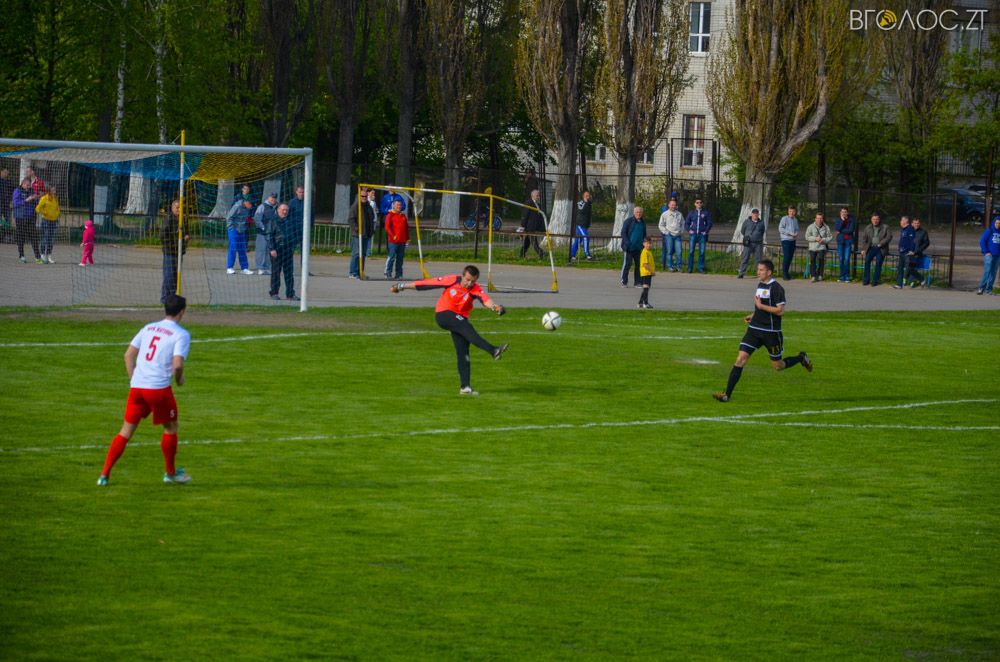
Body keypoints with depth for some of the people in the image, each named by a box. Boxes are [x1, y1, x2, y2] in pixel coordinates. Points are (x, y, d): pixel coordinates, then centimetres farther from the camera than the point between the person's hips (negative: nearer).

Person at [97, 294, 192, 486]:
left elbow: (128, 355, 13)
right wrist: (179, 379, 5)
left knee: (126, 431, 10)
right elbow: (177, 364, -15)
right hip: (159, 388, -5)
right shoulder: (181, 334, -3)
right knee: (171, 427, 17)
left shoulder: (149, 328, 15)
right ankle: (170, 472, 28)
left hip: (137, 386, 5)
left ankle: (105, 474, 3)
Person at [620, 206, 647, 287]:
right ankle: (624, 282, 3)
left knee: (638, 265, 4)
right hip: (629, 247, -5)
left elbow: (644, 235, 22)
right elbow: (623, 233, -5)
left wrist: (643, 244, 10)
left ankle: (636, 283, 12)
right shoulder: (629, 221, -4)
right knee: (627, 264, -4)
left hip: (638, 248, 5)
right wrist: (627, 243, -15)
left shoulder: (642, 223, 13)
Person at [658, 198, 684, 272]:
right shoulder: (664, 214, 5)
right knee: (669, 252, -4)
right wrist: (666, 232, -4)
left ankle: (678, 267, 2)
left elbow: (682, 224, 25)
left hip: (677, 235, 2)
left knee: (679, 251, -5)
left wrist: (681, 231, 9)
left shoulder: (679, 214, 14)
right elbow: (660, 225, 6)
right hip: (669, 235, -2)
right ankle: (670, 266, 1)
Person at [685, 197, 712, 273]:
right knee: (691, 251, -5)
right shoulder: (691, 213, 9)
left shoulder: (705, 213, 6)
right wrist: (689, 230, 0)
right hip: (693, 234, 0)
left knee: (702, 252, -2)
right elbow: (687, 223, 15)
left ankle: (701, 268, 4)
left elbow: (709, 223, 9)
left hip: (702, 235, 0)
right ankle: (690, 268, 0)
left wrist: (706, 231, -2)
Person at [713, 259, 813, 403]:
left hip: (771, 332, -6)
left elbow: (780, 311, -20)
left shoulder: (776, 288, -14)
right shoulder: (760, 285, 12)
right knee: (740, 359, -7)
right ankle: (727, 394, -9)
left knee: (778, 366, 8)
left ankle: (801, 358, 37)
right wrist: (753, 315, 12)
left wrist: (760, 306, -20)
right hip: (754, 329, 6)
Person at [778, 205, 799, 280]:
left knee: (790, 257, 7)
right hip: (786, 240, -6)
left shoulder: (795, 220, 13)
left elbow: (797, 229, 21)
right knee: (786, 257, -10)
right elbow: (780, 228, -12)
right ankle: (784, 273, -6)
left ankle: (787, 272, 15)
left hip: (792, 240, 6)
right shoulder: (784, 218, -5)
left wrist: (796, 233, -3)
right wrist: (790, 233, -17)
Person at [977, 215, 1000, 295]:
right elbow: (982, 241, -4)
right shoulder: (989, 231, -2)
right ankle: (981, 288, -14)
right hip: (989, 255, -5)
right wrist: (986, 252, -10)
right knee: (987, 270, -15)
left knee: (993, 273, 5)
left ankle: (989, 289, 11)